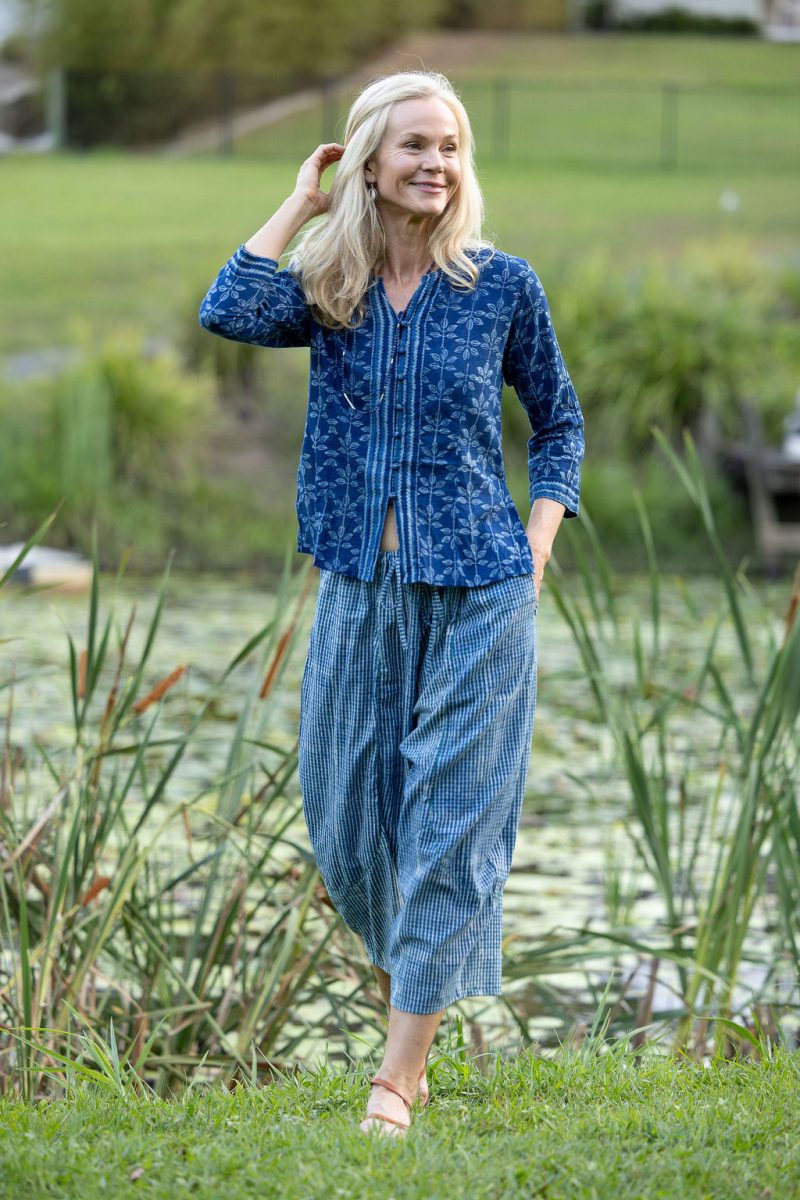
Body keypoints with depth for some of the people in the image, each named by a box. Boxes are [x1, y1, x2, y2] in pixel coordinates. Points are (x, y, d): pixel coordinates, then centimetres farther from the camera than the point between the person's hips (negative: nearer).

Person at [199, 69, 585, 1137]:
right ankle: (402, 991, 34)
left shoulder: (502, 285, -2)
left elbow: (558, 420, 9)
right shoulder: (331, 287, 3)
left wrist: (538, 545, -2)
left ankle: (401, 1068, 2)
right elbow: (228, 315, -18)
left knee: (449, 818, -3)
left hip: (477, 591, -3)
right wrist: (303, 205, -9)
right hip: (359, 582, 3)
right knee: (347, 817, 9)